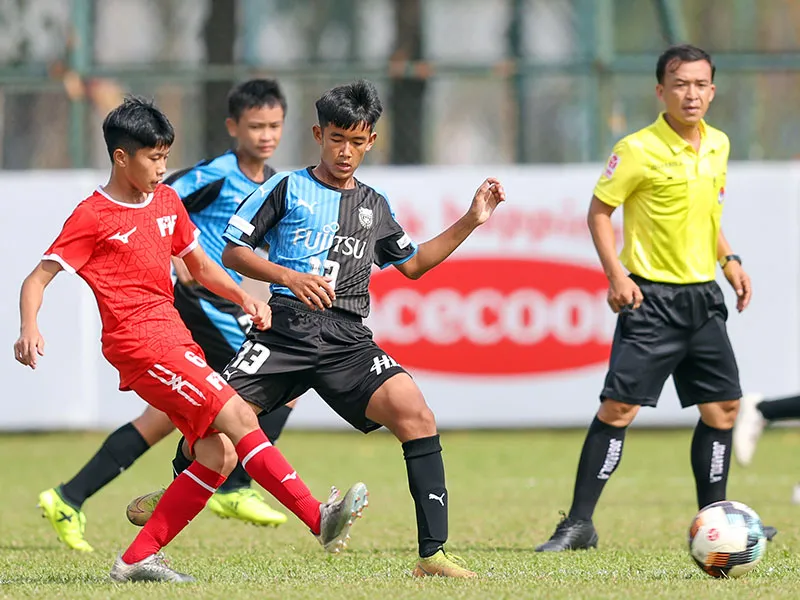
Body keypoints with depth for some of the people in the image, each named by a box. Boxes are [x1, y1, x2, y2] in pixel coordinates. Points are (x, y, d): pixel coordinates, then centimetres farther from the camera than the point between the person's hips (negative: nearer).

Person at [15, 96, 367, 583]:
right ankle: (320, 519, -23)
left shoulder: (167, 201, 15)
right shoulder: (93, 217, -6)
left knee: (219, 454, -1)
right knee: (238, 418, -18)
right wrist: (30, 330, -26)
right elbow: (38, 279, -7)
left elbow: (201, 266, 26)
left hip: (174, 338, 9)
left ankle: (138, 559, 3)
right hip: (139, 342, -9)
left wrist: (243, 297, 8)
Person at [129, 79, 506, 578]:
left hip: (348, 341, 2)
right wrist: (290, 277, -10)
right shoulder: (287, 188, 9)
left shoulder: (375, 206, 21)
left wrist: (470, 222, 24)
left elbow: (413, 264, 32)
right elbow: (234, 251, 5)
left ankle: (432, 554, -22)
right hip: (287, 331, -2)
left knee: (415, 414, -22)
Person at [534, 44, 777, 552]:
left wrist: (729, 260, 14)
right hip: (652, 296, -6)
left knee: (723, 405, 8)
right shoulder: (639, 150, -13)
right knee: (619, 405, -11)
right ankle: (579, 523, -8)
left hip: (703, 295, 6)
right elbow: (600, 211, -7)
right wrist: (616, 275, -16)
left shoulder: (718, 146, 8)